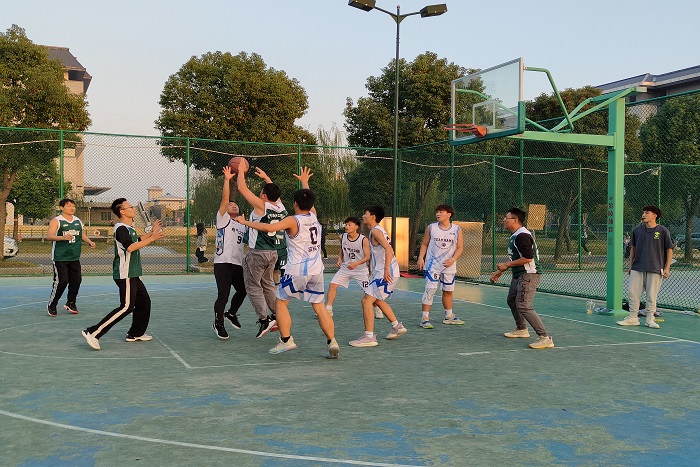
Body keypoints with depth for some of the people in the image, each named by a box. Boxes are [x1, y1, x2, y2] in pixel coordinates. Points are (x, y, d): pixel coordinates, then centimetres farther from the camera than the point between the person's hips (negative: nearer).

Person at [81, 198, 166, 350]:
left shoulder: (129, 228, 15)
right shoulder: (121, 228, -16)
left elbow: (137, 241, 34)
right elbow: (130, 247, -29)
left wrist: (151, 232, 24)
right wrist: (152, 238, -25)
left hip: (133, 275, 10)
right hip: (125, 275, -10)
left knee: (144, 301, 15)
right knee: (127, 307, -14)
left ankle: (135, 334, 26)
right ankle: (93, 332, -15)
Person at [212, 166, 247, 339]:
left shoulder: (242, 225, 22)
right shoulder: (223, 219, 3)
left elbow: (244, 243, 27)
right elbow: (225, 198, -9)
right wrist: (227, 179, -12)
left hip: (237, 263, 7)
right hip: (223, 262, -7)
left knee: (242, 291, 11)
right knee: (223, 295, -10)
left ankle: (231, 313, 36)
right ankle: (218, 323, 7)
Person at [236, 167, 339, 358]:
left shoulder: (292, 221, -9)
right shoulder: (313, 216, 7)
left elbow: (270, 227, -22)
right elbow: (309, 202, 28)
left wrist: (246, 222, -10)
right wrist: (305, 182, 44)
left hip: (297, 270, -6)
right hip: (316, 270, 6)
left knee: (281, 302, 12)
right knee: (319, 306, 10)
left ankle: (286, 340, 9)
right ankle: (332, 342, 2)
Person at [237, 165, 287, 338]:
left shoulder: (261, 206, -17)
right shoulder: (280, 207, 1)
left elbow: (242, 188, -12)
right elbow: (275, 192, 25)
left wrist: (241, 170, 1)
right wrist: (266, 177, 34)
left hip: (257, 253, -7)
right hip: (272, 252, 7)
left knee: (253, 286, 2)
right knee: (268, 285, 19)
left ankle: (264, 320, -4)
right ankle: (276, 316, 17)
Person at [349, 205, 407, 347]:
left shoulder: (376, 231, -12)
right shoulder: (378, 230, 19)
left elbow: (388, 249, -25)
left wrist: (386, 270, -32)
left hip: (386, 273, -11)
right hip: (382, 272, 11)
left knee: (366, 300, -12)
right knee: (378, 300, 26)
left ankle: (369, 337, -13)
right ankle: (397, 327, 35)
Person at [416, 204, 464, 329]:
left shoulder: (457, 229, 0)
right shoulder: (431, 228, -1)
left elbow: (460, 247, 2)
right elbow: (424, 244, 6)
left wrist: (453, 259, -13)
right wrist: (421, 258, -7)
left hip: (449, 266, 2)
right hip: (432, 265, -2)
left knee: (448, 291, 14)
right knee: (430, 290, -12)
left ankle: (449, 317, 30)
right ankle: (425, 318, -8)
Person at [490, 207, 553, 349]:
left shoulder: (522, 236, -19)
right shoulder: (514, 236, 15)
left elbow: (527, 258, -26)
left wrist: (506, 265, -17)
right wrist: (500, 271, 22)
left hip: (529, 275, -11)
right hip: (518, 275, 11)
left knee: (523, 306, -17)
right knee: (512, 300, 23)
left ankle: (545, 338, -16)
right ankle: (521, 329, 42)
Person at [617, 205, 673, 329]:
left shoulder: (663, 231, -2)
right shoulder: (637, 230, 8)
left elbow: (669, 250, 2)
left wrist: (667, 268, -3)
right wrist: (630, 266, 14)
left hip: (655, 269, -3)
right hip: (637, 268, 3)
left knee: (651, 295, 0)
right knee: (633, 293, 0)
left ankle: (650, 319, 12)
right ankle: (633, 318, 9)